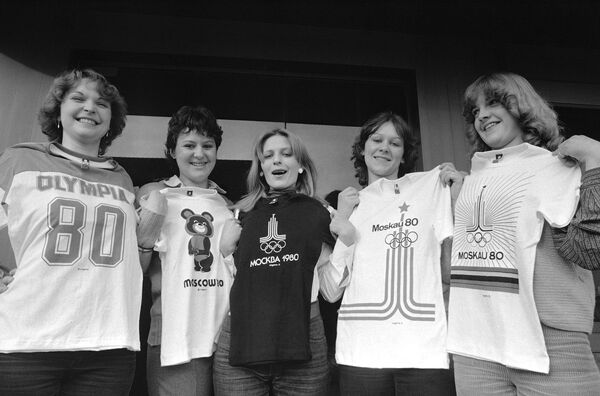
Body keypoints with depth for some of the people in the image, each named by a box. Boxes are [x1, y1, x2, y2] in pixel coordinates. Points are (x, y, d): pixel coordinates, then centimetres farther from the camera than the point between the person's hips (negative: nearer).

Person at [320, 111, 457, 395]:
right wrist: (342, 229, -5)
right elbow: (331, 292, 3)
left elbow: (449, 274, 4)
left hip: (426, 349, -1)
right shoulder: (346, 205, 11)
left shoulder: (432, 184, 7)